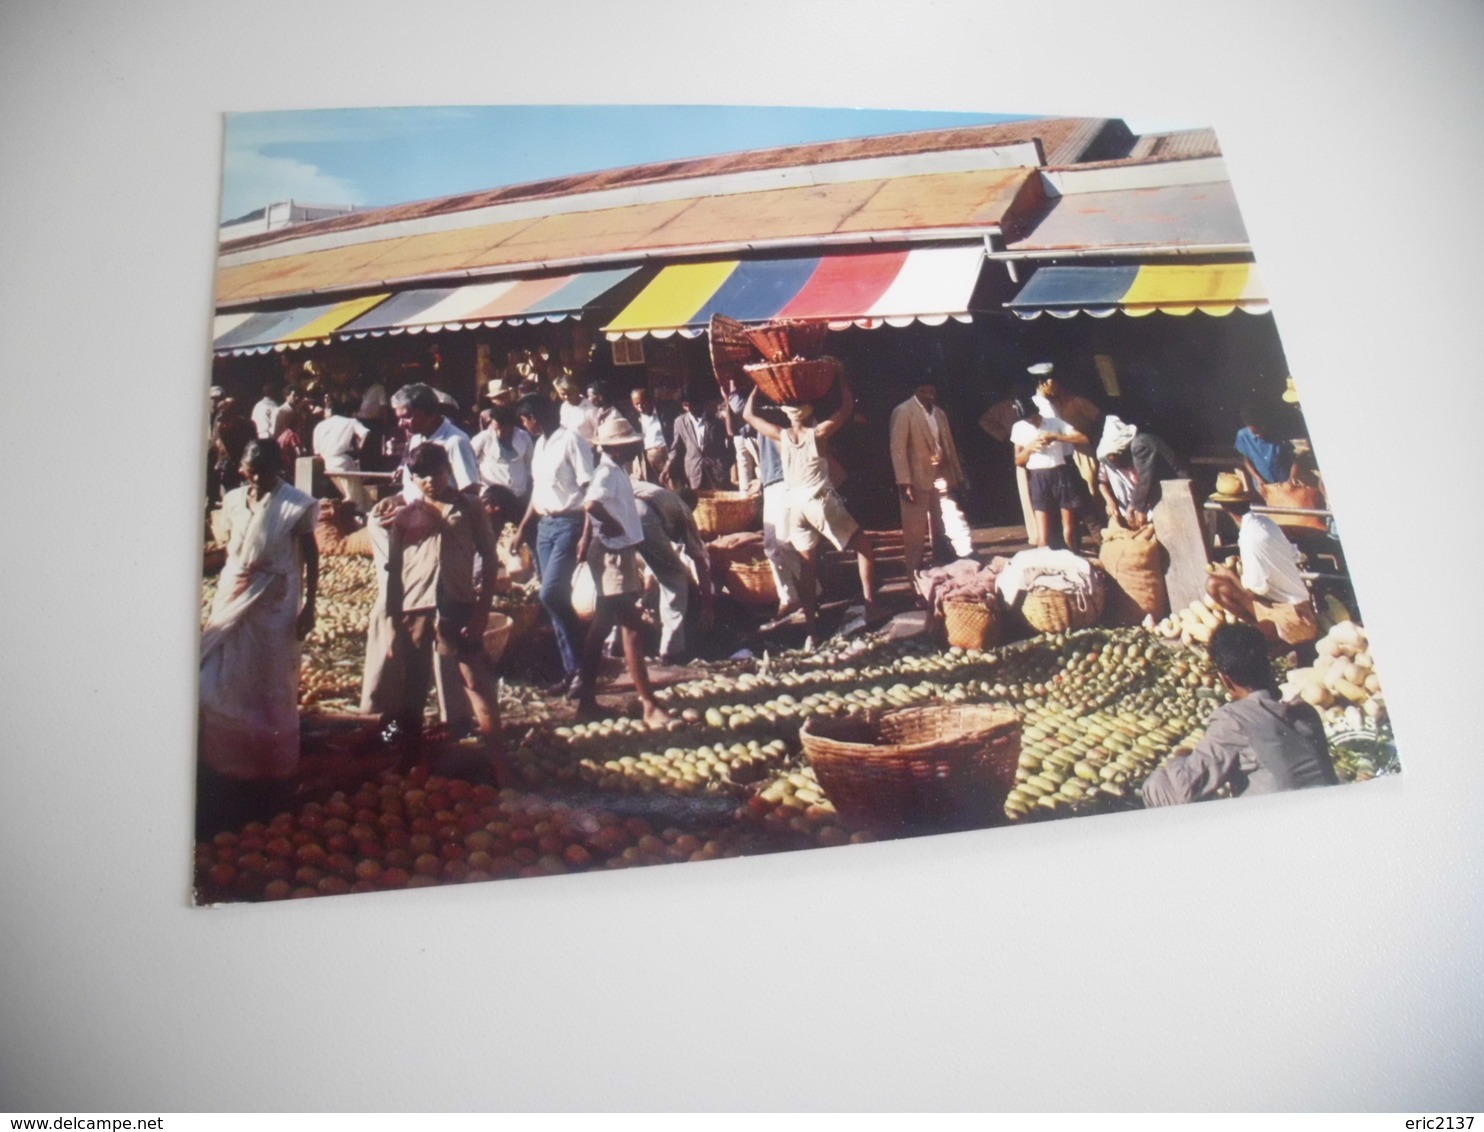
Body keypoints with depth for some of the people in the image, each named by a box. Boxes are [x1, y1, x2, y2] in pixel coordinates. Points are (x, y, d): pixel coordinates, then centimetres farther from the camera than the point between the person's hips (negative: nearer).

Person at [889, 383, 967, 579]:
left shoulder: (940, 413, 14)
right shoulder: (903, 412, -7)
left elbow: (949, 446, 15)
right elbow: (898, 448, -12)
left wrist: (958, 476, 10)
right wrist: (903, 482, -18)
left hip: (940, 478, 6)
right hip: (917, 480, -6)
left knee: (943, 528, 10)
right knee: (915, 529, 0)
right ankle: (914, 573, 10)